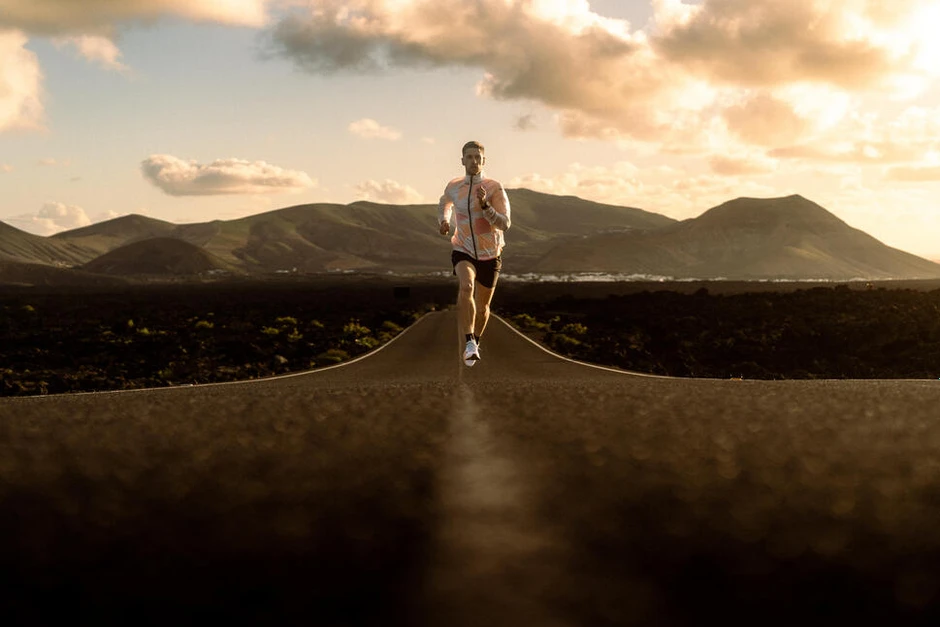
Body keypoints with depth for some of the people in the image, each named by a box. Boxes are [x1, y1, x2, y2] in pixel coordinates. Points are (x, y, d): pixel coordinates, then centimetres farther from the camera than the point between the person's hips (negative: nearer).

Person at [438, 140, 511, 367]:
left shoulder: (495, 188, -13)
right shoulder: (453, 187, -2)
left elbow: (504, 224, -21)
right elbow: (444, 203, 23)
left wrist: (484, 205, -35)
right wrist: (444, 221, 2)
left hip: (489, 255, 0)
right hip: (463, 252, 0)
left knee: (482, 307, 13)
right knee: (466, 287, -32)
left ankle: (476, 340, 44)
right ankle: (469, 344, -35)